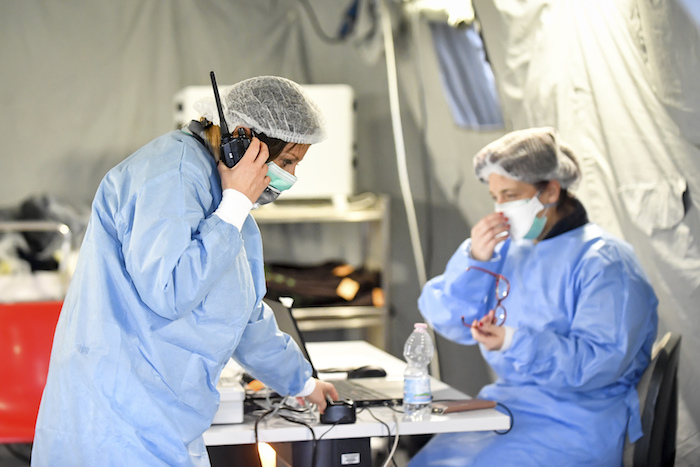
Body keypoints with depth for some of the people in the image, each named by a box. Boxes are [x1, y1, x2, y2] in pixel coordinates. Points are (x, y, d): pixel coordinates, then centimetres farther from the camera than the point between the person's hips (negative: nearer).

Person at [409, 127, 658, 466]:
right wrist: (474, 259, -7)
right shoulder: (507, 248, 12)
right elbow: (446, 320, 9)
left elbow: (601, 361, -19)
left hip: (572, 427, -7)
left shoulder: (604, 262, -10)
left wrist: (515, 343, -29)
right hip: (503, 407, 7)